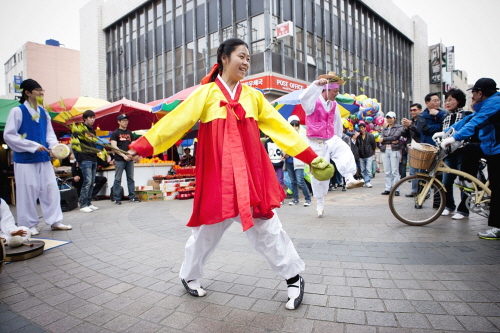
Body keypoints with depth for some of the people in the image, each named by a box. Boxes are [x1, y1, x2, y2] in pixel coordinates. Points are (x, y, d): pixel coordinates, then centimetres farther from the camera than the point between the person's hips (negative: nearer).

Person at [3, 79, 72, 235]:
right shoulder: (17, 111, -7)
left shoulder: (43, 112, 10)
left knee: (51, 189, 6)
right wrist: (33, 146, -17)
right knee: (28, 191, 2)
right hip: (25, 160, -5)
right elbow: (8, 135, -10)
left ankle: (55, 221, 15)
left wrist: (54, 147, -6)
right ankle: (28, 225, 15)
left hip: (44, 158, 6)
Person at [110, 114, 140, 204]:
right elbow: (114, 147, -8)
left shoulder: (130, 133, 16)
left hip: (129, 159, 5)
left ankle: (132, 197, 12)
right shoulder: (115, 133, 1)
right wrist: (123, 155, -16)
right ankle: (116, 198, 3)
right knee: (118, 179, -1)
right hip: (119, 160, -5)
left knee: (131, 178, 7)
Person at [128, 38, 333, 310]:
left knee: (265, 226, 4)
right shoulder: (205, 93, 1)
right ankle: (189, 276, 35)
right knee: (209, 227, 10)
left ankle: (294, 278, 21)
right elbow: (176, 120, -7)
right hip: (218, 176, -2)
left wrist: (310, 156, 5)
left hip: (251, 175, 2)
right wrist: (144, 145, -17)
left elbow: (280, 127, 9)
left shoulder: (253, 96, 10)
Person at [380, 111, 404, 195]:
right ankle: (388, 189, 6)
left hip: (394, 150, -4)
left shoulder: (399, 127, 6)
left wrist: (384, 139, -3)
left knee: (395, 171, -6)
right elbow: (381, 139, 4)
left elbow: (395, 137, -10)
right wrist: (391, 141, -9)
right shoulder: (384, 129, 20)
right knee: (387, 172, 3)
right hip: (385, 150, 4)